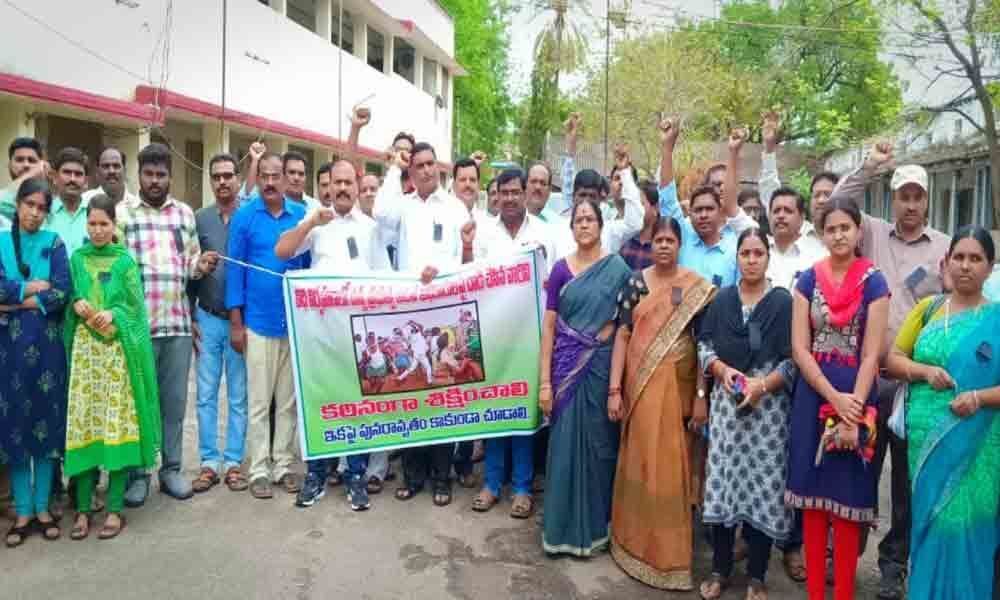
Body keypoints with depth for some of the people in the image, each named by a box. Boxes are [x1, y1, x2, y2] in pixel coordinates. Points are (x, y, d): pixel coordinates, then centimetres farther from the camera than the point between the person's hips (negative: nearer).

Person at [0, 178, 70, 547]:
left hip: (46, 344, 0)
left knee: (47, 421, 4)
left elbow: (63, 292, -7)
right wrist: (30, 288, -9)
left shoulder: (53, 243, 4)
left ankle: (42, 508, 15)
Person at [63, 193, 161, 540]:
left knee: (117, 421, -3)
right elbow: (68, 298, 15)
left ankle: (115, 507, 5)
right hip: (84, 347, 2)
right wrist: (77, 305, -6)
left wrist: (113, 314, -15)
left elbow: (136, 307, 3)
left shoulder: (125, 261, 6)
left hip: (118, 348, -2)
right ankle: (83, 507, 9)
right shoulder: (77, 259, 12)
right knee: (82, 421, -1)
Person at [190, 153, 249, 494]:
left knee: (238, 396, 6)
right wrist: (189, 317, 3)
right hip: (207, 318, 2)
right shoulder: (199, 218, 5)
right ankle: (209, 462, 16)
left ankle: (233, 462, 15)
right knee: (206, 395, 6)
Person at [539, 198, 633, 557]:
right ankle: (562, 527, 20)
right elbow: (549, 326, 1)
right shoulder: (560, 269, 3)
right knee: (564, 445, 5)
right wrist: (544, 380, -4)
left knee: (597, 444, 7)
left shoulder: (617, 268, -1)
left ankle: (593, 527, 24)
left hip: (600, 366, -1)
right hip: (566, 366, 1)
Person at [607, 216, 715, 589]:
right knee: (640, 462, 9)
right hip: (640, 385, 1)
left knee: (671, 464, 5)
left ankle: (669, 552, 23)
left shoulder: (697, 287, -1)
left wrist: (702, 396, -8)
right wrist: (614, 389, -7)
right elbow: (623, 335, -2)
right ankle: (636, 542, 27)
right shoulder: (636, 282, 2)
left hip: (678, 387, -1)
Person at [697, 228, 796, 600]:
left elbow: (794, 358, -4)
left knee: (764, 487, 1)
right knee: (722, 483, 3)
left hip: (769, 405, -2)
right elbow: (704, 344, 8)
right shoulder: (722, 300, 9)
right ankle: (720, 570, 18)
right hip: (726, 402, 2)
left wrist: (763, 384, -16)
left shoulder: (784, 302, 0)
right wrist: (722, 370, -11)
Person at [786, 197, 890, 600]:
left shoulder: (873, 282, -2)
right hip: (813, 395, 2)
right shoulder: (809, 280, 3)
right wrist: (835, 398, -13)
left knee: (846, 499, 5)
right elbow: (799, 348, -3)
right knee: (812, 495, 7)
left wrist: (854, 413, -16)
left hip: (855, 397, -2)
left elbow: (871, 355, -8)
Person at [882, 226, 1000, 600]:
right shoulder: (927, 309, 8)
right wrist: (924, 371, -9)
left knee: (963, 527, 1)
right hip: (925, 437, 2)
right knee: (929, 523, 11)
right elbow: (892, 360, 8)